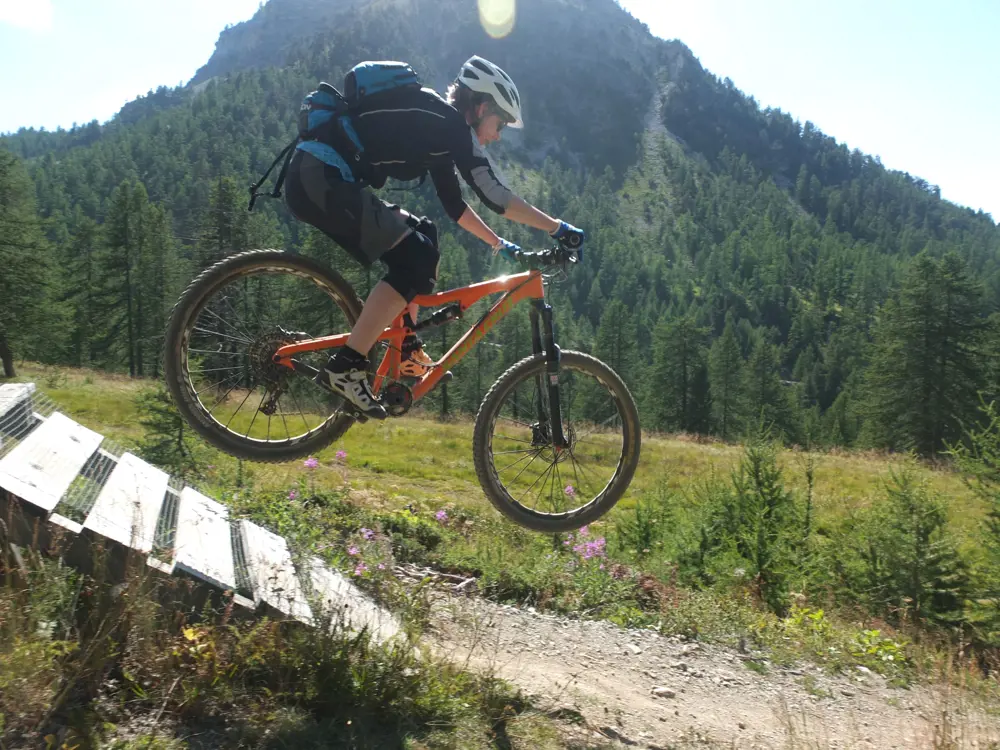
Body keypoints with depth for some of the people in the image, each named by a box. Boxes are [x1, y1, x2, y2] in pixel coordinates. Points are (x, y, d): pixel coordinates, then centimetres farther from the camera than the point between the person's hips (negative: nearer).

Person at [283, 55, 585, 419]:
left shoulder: (438, 128, 21)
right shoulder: (450, 124, -7)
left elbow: (454, 202, 27)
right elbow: (495, 196, -9)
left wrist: (499, 243, 29)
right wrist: (558, 227, -1)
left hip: (315, 178, 10)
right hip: (321, 179, -10)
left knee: (419, 237, 17)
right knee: (417, 259, -11)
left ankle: (406, 350, 19)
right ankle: (345, 367, -12)